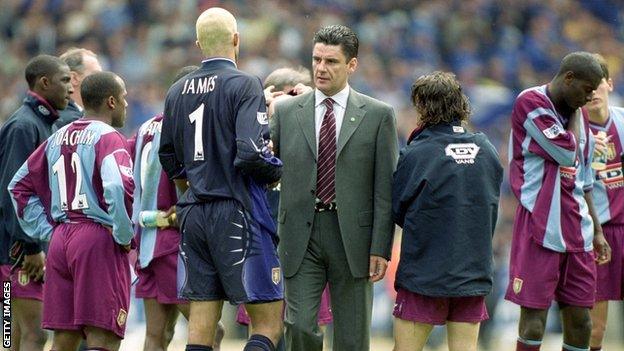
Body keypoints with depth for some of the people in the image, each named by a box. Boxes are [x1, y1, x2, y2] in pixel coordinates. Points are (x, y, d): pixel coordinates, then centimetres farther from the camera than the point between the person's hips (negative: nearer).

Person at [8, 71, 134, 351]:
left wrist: (47, 232, 15)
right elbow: (117, 187, -25)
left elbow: (19, 186, 19)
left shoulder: (57, 138, 15)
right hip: (99, 238, -7)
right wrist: (125, 235, -12)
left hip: (60, 241, 7)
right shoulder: (108, 137, -8)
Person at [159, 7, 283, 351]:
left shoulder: (177, 91, 10)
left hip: (193, 215, 6)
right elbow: (251, 152, -20)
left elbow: (168, 159, 18)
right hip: (237, 213, -6)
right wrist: (277, 171, -1)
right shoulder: (244, 85, -10)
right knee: (269, 321, -2)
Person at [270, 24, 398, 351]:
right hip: (301, 237, 1)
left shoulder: (378, 115, 3)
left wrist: (381, 248, -6)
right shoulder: (285, 112, 8)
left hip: (352, 236, -1)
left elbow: (385, 188, 0)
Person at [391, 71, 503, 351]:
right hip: (474, 273, 4)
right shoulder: (487, 151, 1)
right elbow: (492, 207, 10)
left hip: (425, 273, -4)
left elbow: (396, 210, 0)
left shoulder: (416, 154, -12)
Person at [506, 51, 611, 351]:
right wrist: (575, 115, -1)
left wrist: (596, 230, 20)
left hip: (576, 234, 7)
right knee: (533, 324, -7)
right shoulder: (531, 102, -7)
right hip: (540, 231, -7)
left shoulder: (578, 114, 16)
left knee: (580, 324, 6)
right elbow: (567, 153, -15)